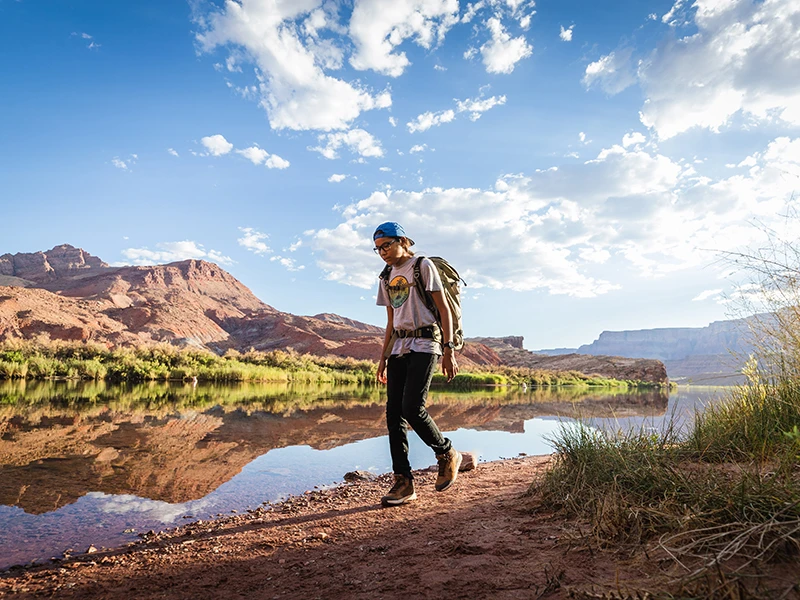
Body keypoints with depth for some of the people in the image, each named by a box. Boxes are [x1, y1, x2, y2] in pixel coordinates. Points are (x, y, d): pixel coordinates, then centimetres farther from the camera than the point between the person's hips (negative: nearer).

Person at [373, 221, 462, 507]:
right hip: (399, 347, 7)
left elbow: (443, 309, -5)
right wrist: (383, 359, 15)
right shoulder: (387, 278, 18)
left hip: (424, 344, -6)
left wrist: (448, 350, -13)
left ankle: (447, 454, 9)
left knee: (412, 408, -17)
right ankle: (403, 481, 4)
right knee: (394, 412, -2)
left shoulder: (423, 266, 0)